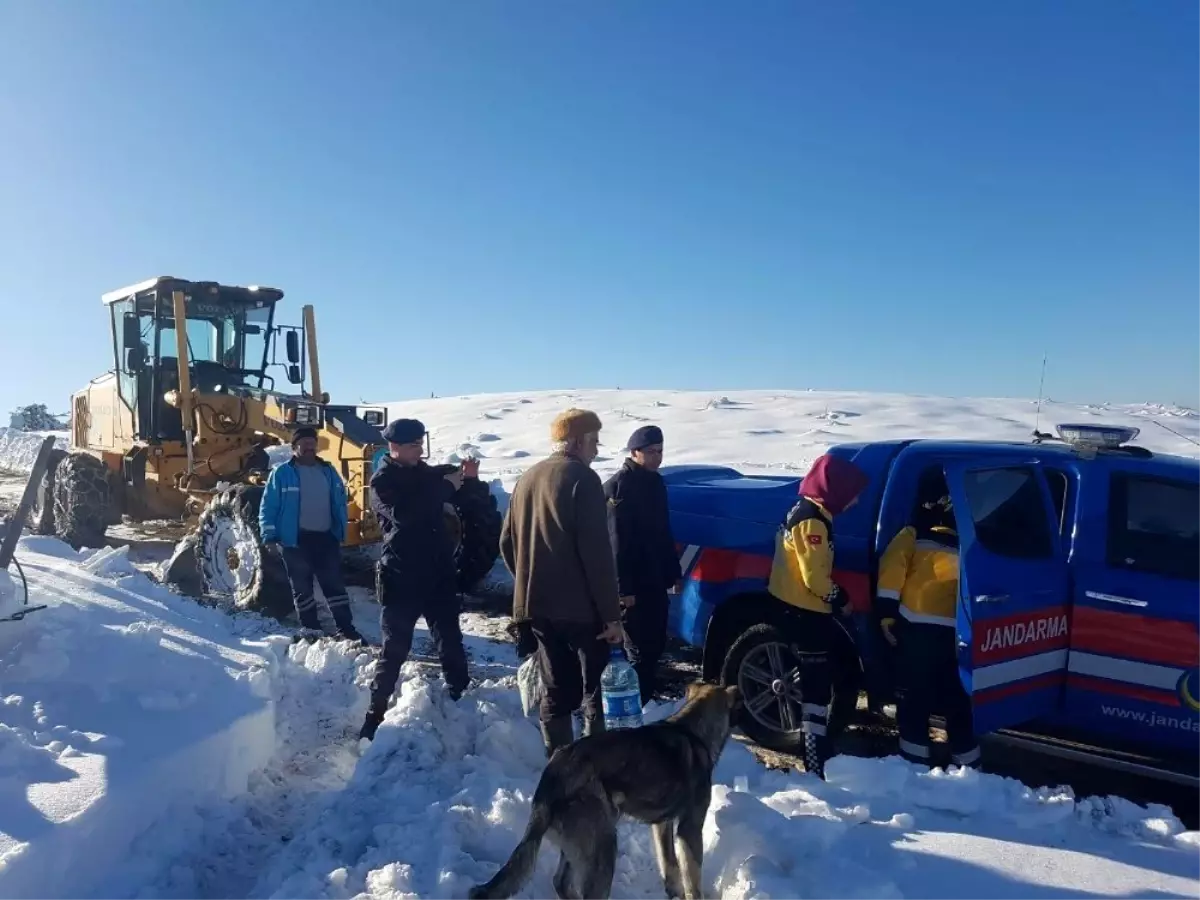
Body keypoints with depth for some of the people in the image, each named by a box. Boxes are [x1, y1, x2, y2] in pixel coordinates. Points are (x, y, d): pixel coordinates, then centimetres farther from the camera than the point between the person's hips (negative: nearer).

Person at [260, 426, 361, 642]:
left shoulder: (328, 471, 10)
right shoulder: (281, 473, -4)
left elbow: (340, 504, 16)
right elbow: (268, 507, -4)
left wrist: (341, 533, 12)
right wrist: (270, 537, -9)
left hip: (326, 538, 4)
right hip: (295, 540, -4)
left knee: (334, 583, 6)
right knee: (302, 587, 7)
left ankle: (346, 628, 10)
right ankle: (311, 630, 16)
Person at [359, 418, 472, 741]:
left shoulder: (425, 472, 9)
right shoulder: (382, 481, -9)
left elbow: (455, 495, 16)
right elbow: (402, 514, -27)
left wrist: (463, 477, -5)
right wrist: (445, 487, -26)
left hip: (438, 573, 5)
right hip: (402, 576, -5)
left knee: (450, 639, 11)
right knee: (396, 647, 1)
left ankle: (460, 695, 23)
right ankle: (376, 712, 13)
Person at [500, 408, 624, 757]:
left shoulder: (527, 479, 12)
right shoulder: (582, 479, -12)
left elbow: (507, 543, 17)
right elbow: (597, 553, -18)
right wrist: (611, 613, -15)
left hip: (537, 603, 7)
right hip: (579, 605, -7)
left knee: (556, 689, 14)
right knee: (596, 689, 5)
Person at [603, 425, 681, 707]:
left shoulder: (656, 482, 12)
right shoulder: (619, 486, -14)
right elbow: (616, 543, -18)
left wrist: (674, 573, 18)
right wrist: (624, 587, -21)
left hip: (656, 580, 8)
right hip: (633, 584, -8)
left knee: (655, 645, 14)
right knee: (640, 650, -4)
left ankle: (644, 699, 27)